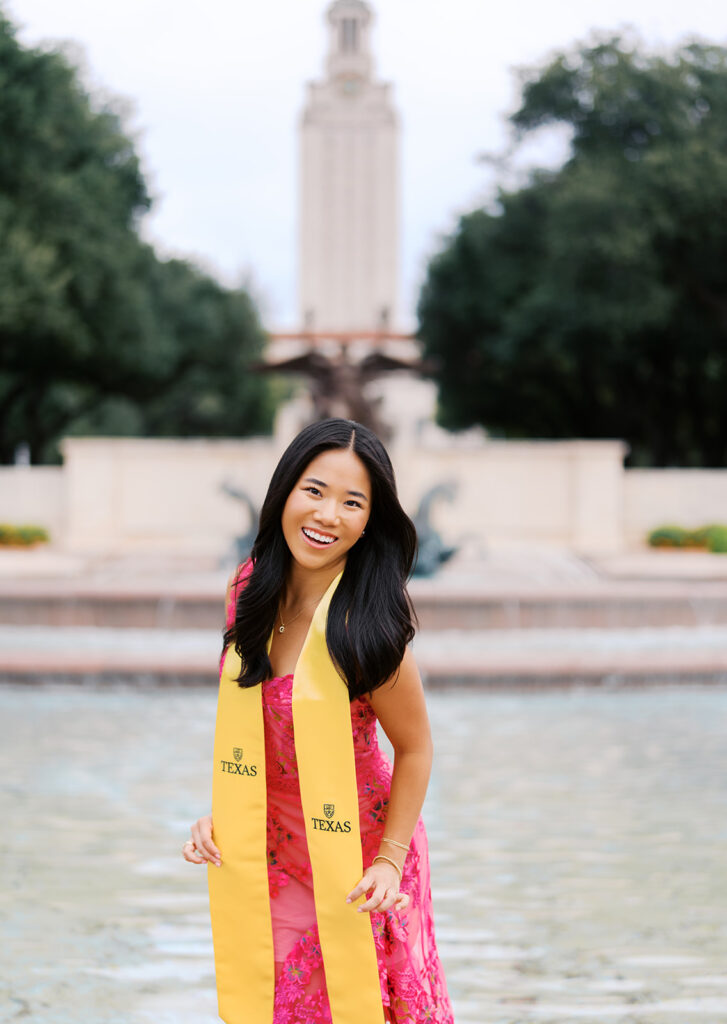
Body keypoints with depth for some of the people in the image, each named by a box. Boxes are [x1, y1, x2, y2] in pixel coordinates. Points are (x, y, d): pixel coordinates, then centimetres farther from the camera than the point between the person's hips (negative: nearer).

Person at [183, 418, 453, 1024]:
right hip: (266, 852, 5)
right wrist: (219, 812, -1)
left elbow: (415, 749, -14)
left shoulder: (366, 628, -26)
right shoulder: (250, 587, -8)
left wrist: (390, 862, -13)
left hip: (353, 855, -5)